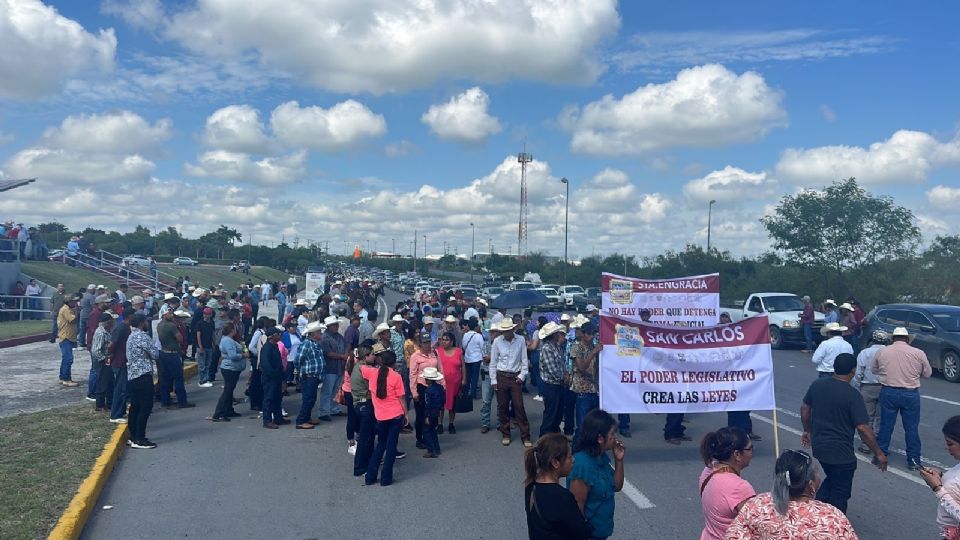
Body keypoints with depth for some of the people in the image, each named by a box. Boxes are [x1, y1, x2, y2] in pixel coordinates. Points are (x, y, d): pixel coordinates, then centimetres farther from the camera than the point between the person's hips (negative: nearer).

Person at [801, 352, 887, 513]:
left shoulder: (817, 385, -1)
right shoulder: (852, 395, -19)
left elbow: (805, 408, 10)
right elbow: (863, 428, -20)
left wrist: (808, 431, 25)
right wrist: (878, 453, -10)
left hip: (819, 448, 6)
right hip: (841, 453, -6)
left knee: (830, 480, 27)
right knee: (839, 494, 10)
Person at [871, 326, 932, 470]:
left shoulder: (882, 352, -2)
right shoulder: (918, 353, -6)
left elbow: (873, 369, 10)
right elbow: (927, 374, 5)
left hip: (888, 392, 1)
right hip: (910, 394, -1)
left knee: (886, 425, 11)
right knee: (912, 428, 9)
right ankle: (913, 460, 16)